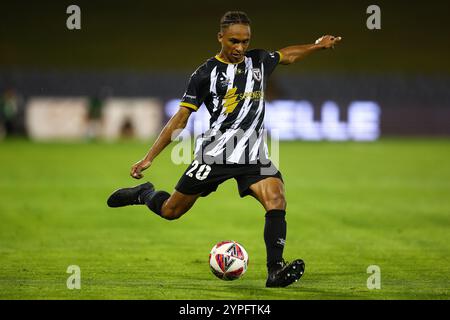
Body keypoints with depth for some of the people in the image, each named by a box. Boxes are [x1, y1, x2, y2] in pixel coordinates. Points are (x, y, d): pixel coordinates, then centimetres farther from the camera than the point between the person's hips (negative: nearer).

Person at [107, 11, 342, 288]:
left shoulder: (259, 60, 9)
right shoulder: (206, 73, -5)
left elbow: (287, 55, 33)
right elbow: (180, 118, -2)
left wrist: (318, 46, 24)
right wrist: (149, 158, -4)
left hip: (254, 156, 3)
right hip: (215, 153, -3)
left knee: (276, 200, -23)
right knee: (171, 211, 5)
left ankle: (275, 271, -26)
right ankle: (143, 194, 39)